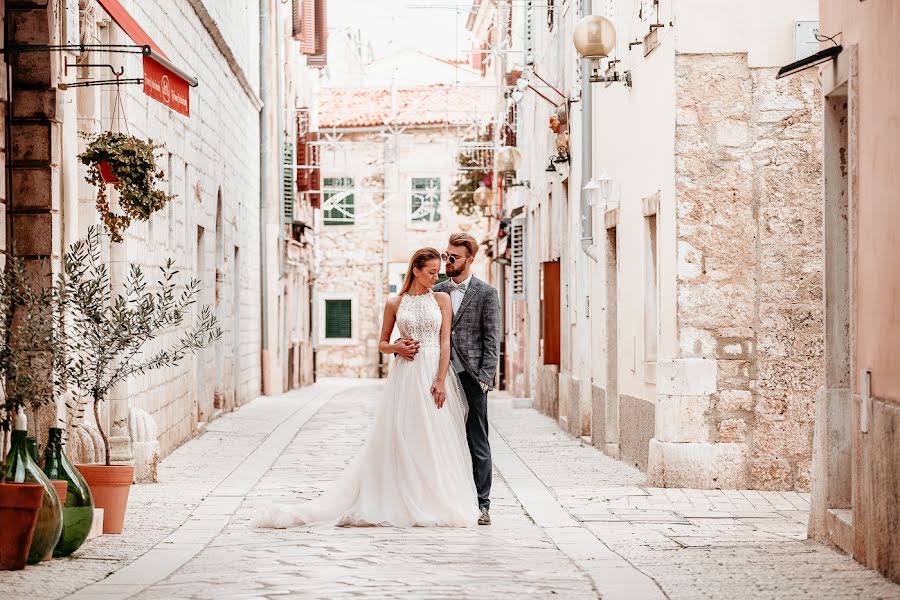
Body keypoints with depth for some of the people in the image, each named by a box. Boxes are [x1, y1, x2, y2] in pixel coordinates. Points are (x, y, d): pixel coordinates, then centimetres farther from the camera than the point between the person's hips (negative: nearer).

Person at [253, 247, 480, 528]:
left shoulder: (441, 299, 7)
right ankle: (401, 503, 4)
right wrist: (397, 348, -7)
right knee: (398, 439, -2)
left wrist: (440, 381, -11)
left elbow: (445, 342, -1)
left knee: (435, 439, -2)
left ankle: (436, 502, 6)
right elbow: (382, 343, 16)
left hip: (436, 373, 0)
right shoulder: (394, 304, 8)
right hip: (405, 376, 0)